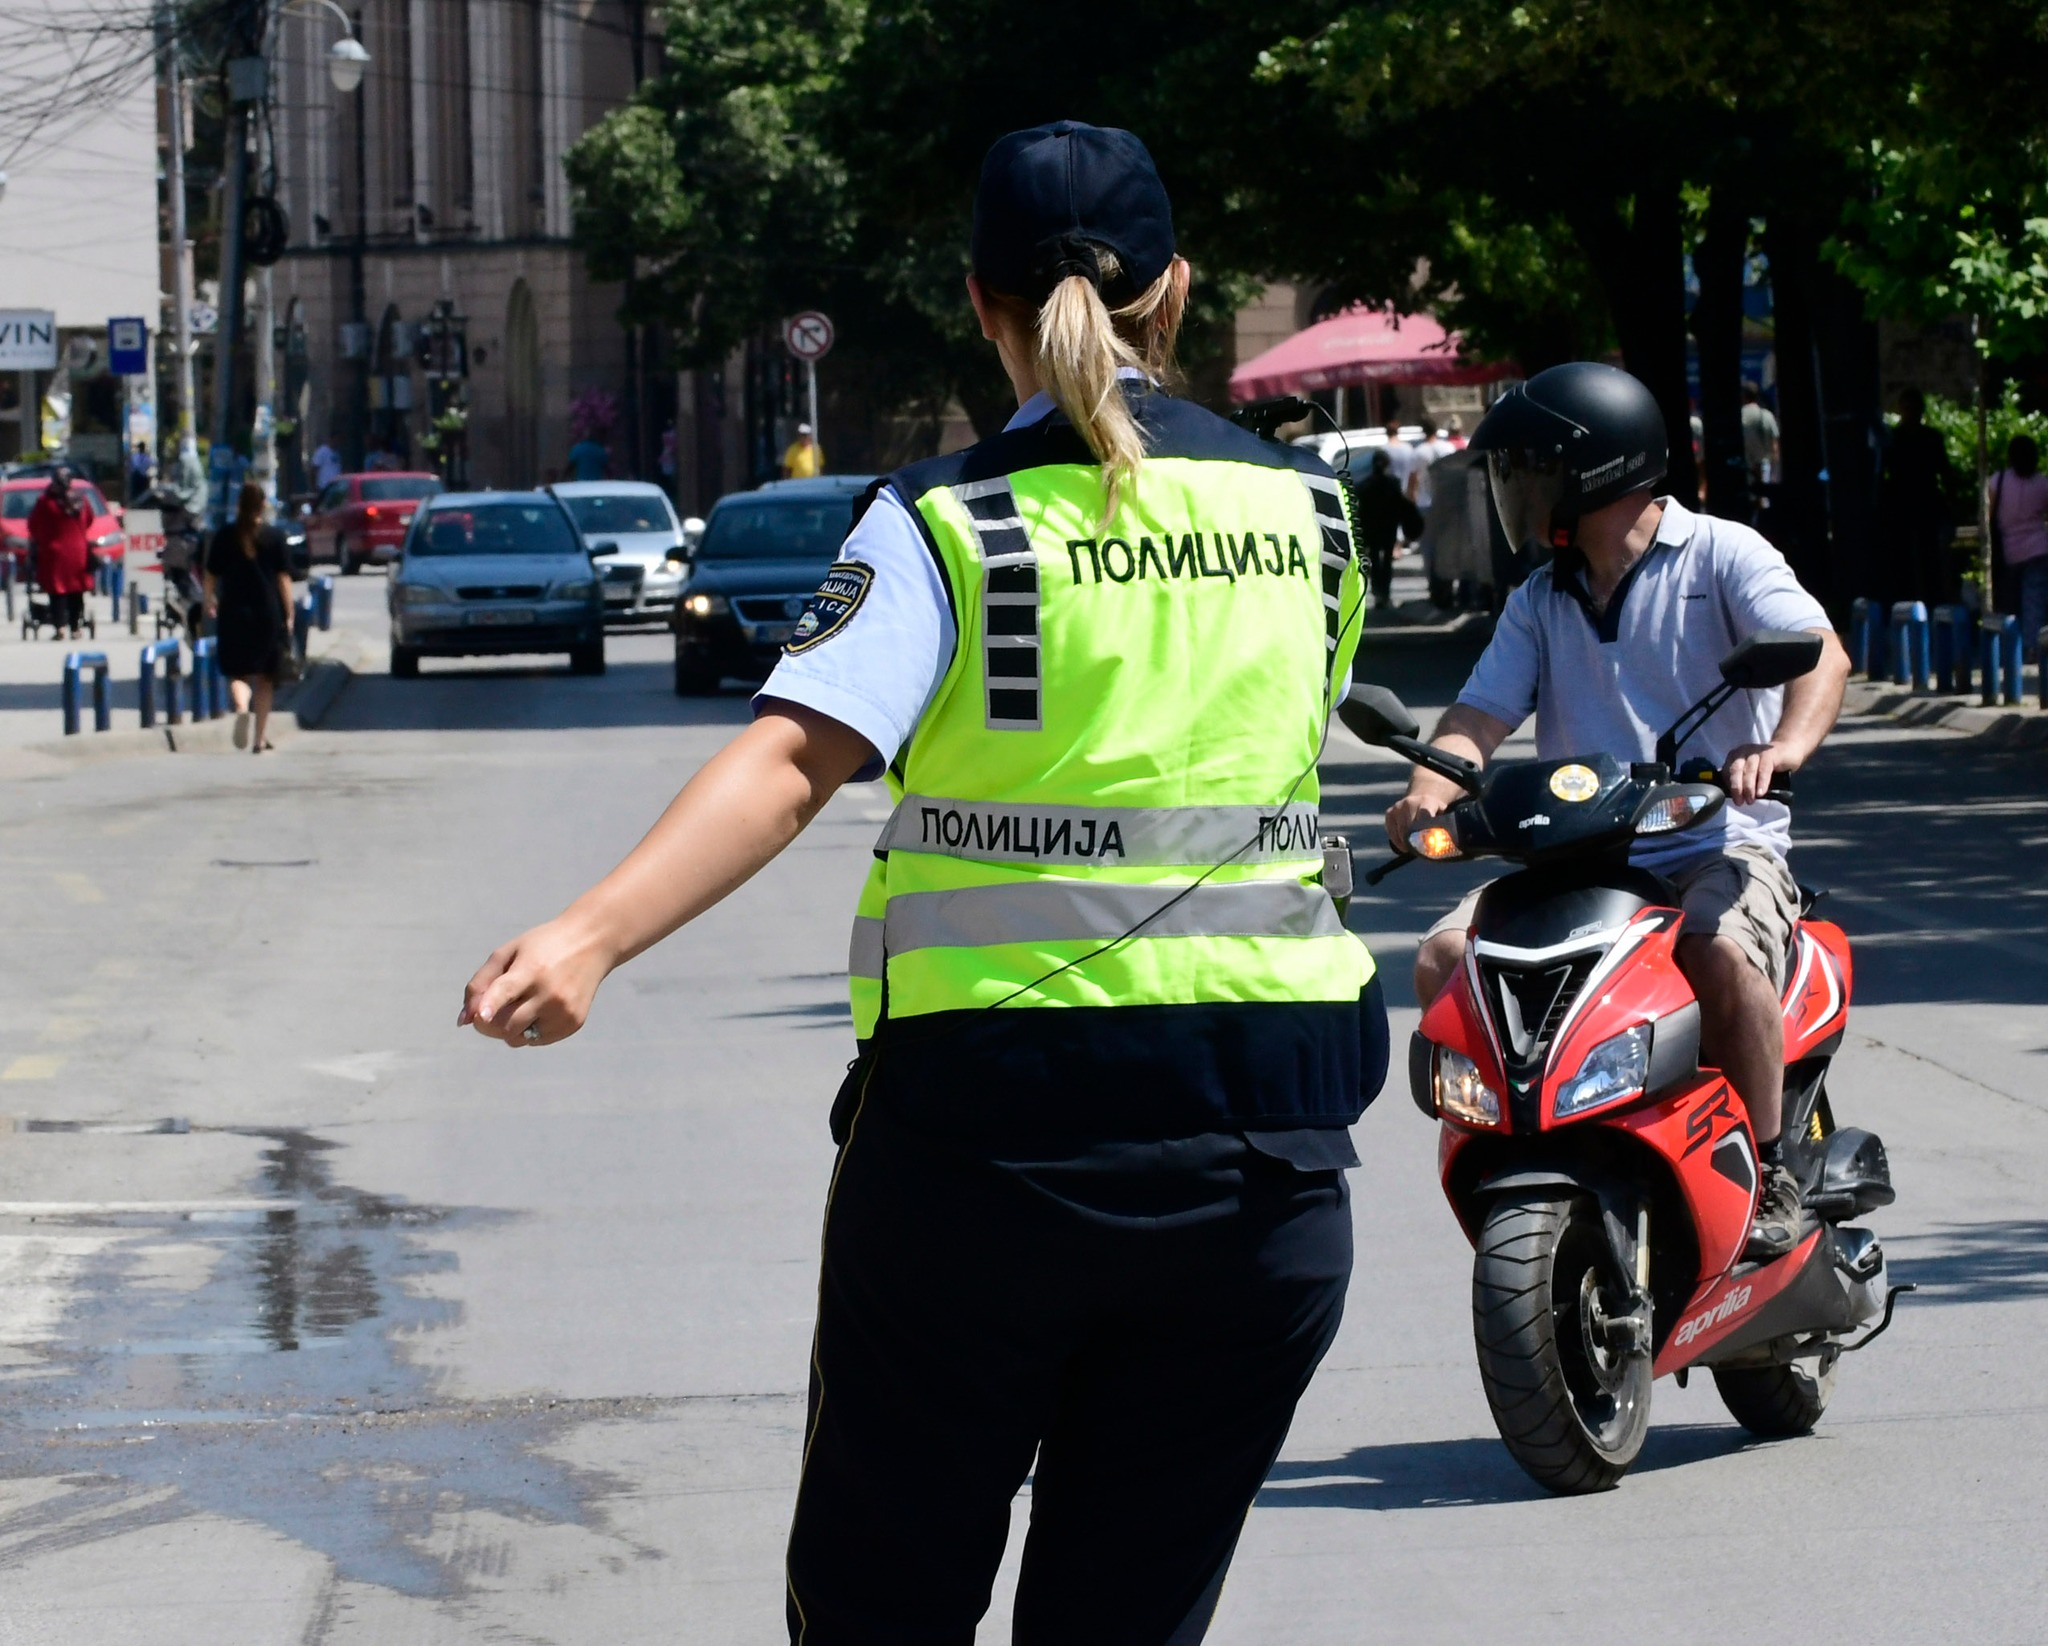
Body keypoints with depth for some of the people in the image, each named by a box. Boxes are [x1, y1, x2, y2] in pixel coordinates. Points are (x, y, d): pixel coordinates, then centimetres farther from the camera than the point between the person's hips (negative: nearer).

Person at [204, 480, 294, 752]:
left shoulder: (224, 536, 0)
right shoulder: (274, 536, -3)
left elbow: (211, 575, 7)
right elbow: (284, 577, -3)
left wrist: (210, 601, 25)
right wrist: (288, 615, 4)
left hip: (233, 614, 0)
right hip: (268, 614, 0)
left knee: (237, 672, 6)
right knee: (264, 678, 11)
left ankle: (241, 706, -27)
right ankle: (259, 738, 12)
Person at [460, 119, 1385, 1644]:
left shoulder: (947, 524, -7)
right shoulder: (1311, 512, 6)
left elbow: (794, 754, -23)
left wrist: (591, 936, -34)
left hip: (988, 1125, -3)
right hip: (1261, 1156, 3)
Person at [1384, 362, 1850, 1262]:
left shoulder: (1721, 555, 1)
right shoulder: (1539, 603, 19)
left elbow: (1820, 652, -14)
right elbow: (1482, 711, 7)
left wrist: (1785, 748, -36)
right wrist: (1431, 787, -17)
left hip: (1718, 843, -5)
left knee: (1720, 954, -37)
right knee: (1446, 960, -19)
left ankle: (1771, 1176, -18)